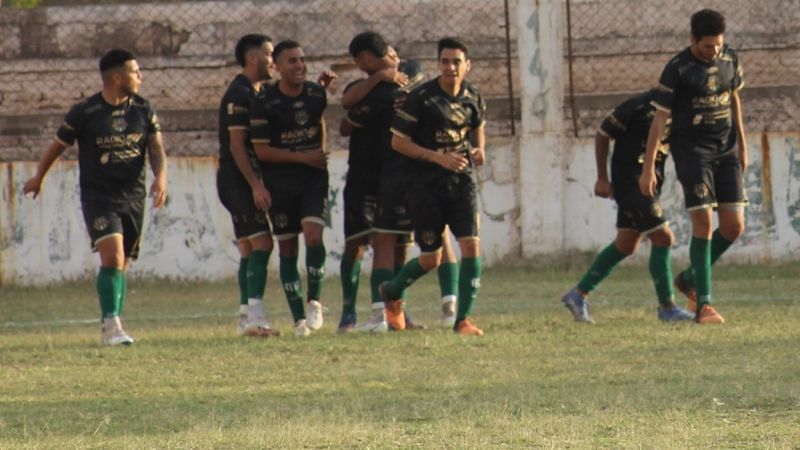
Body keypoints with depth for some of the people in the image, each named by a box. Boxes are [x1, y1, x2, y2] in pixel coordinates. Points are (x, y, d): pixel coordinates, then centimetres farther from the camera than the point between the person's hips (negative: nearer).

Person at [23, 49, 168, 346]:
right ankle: (111, 325, -22)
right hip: (97, 197, -4)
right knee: (112, 256, -21)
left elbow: (156, 149, 4)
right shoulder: (85, 113, -7)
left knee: (122, 264, 9)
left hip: (133, 197, 4)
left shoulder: (143, 110, 5)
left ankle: (111, 329, 20)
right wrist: (38, 177, 20)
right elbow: (58, 146, 7)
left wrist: (161, 176, -17)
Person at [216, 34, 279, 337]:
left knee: (249, 248, 9)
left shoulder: (257, 93, 16)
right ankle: (255, 316, -22)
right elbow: (237, 145, -18)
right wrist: (256, 185, -22)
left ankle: (247, 319, 9)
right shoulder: (240, 94, -14)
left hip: (247, 181, 10)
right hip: (238, 180, -10)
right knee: (261, 242, -16)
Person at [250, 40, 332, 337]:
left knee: (313, 235, -20)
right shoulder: (264, 103, -10)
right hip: (280, 181, -1)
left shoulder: (316, 94, 2)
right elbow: (261, 150, -10)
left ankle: (314, 302, -4)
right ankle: (299, 317, 9)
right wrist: (302, 157, -14)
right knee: (287, 248, 2)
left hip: (314, 178, 1)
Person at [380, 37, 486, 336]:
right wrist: (439, 157, -18)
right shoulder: (421, 98, -12)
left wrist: (479, 150, 3)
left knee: (471, 246, -12)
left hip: (462, 181, 4)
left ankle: (463, 319, -4)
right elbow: (398, 142, -10)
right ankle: (392, 292, 34)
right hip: (427, 185, -4)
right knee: (431, 259, 3)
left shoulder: (473, 98, 3)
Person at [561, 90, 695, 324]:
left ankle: (578, 295, 27)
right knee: (663, 238, -12)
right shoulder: (640, 107, -19)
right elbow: (602, 134, -8)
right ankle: (667, 308, -3)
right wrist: (602, 179, -6)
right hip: (630, 180, -9)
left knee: (626, 245, 14)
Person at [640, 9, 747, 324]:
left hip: (726, 149, 5)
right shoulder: (677, 70, -13)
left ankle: (691, 278, 22)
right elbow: (659, 119, -10)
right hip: (692, 150, -5)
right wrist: (648, 169, -11)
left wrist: (742, 145, 22)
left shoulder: (730, 60, 3)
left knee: (734, 226, -1)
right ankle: (703, 304, -12)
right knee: (703, 221, -14)